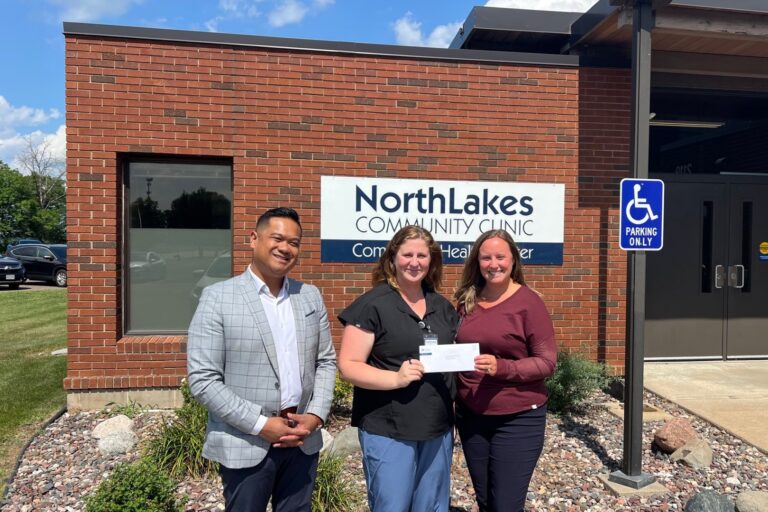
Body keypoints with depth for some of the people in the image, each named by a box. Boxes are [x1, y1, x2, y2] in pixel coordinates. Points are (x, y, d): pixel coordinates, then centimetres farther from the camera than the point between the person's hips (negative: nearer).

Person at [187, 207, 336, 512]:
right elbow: (203, 380, -12)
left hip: (303, 441, 4)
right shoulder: (218, 297, -9)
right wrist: (261, 424, -15)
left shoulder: (311, 296, 5)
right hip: (245, 446, -4)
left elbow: (326, 361, 8)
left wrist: (316, 415, -6)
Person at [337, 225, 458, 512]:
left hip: (438, 429, 6)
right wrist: (395, 378, -26)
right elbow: (348, 366, -15)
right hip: (388, 431, -6)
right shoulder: (372, 305, -11)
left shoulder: (442, 306, 8)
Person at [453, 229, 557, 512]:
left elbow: (547, 362, -12)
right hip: (471, 416, 5)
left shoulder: (529, 302, -11)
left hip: (518, 419, -5)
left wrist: (502, 368, -25)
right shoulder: (467, 300, 4)